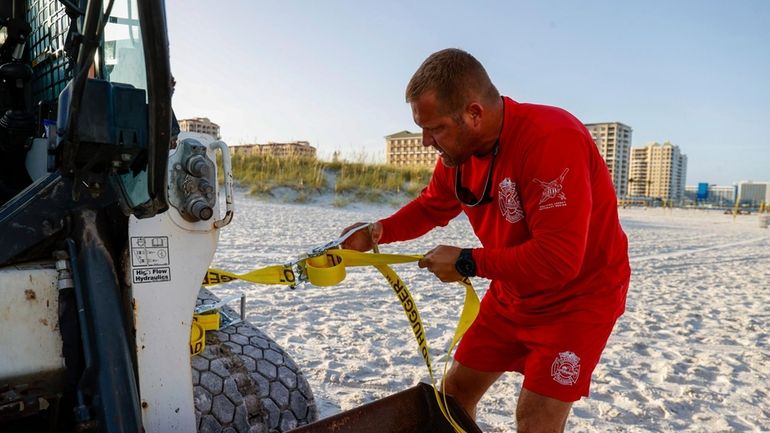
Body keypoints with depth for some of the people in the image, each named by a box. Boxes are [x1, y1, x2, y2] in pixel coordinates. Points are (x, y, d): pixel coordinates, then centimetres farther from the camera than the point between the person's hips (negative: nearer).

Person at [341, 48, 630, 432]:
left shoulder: (552, 141, -31)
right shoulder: (458, 149, -8)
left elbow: (558, 259, -34)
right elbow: (431, 207, 8)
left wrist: (467, 262, -26)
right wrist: (378, 232, -9)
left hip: (579, 296, -6)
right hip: (513, 294, 7)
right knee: (456, 390, 11)